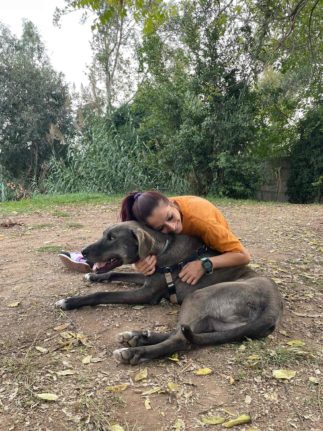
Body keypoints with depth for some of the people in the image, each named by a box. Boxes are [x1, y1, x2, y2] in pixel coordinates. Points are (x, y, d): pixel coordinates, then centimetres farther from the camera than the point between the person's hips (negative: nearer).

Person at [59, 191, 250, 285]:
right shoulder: (158, 219, -34)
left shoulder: (199, 218, -48)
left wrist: (204, 264, -58)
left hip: (211, 248, -4)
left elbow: (244, 256, -43)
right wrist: (142, 264, -55)